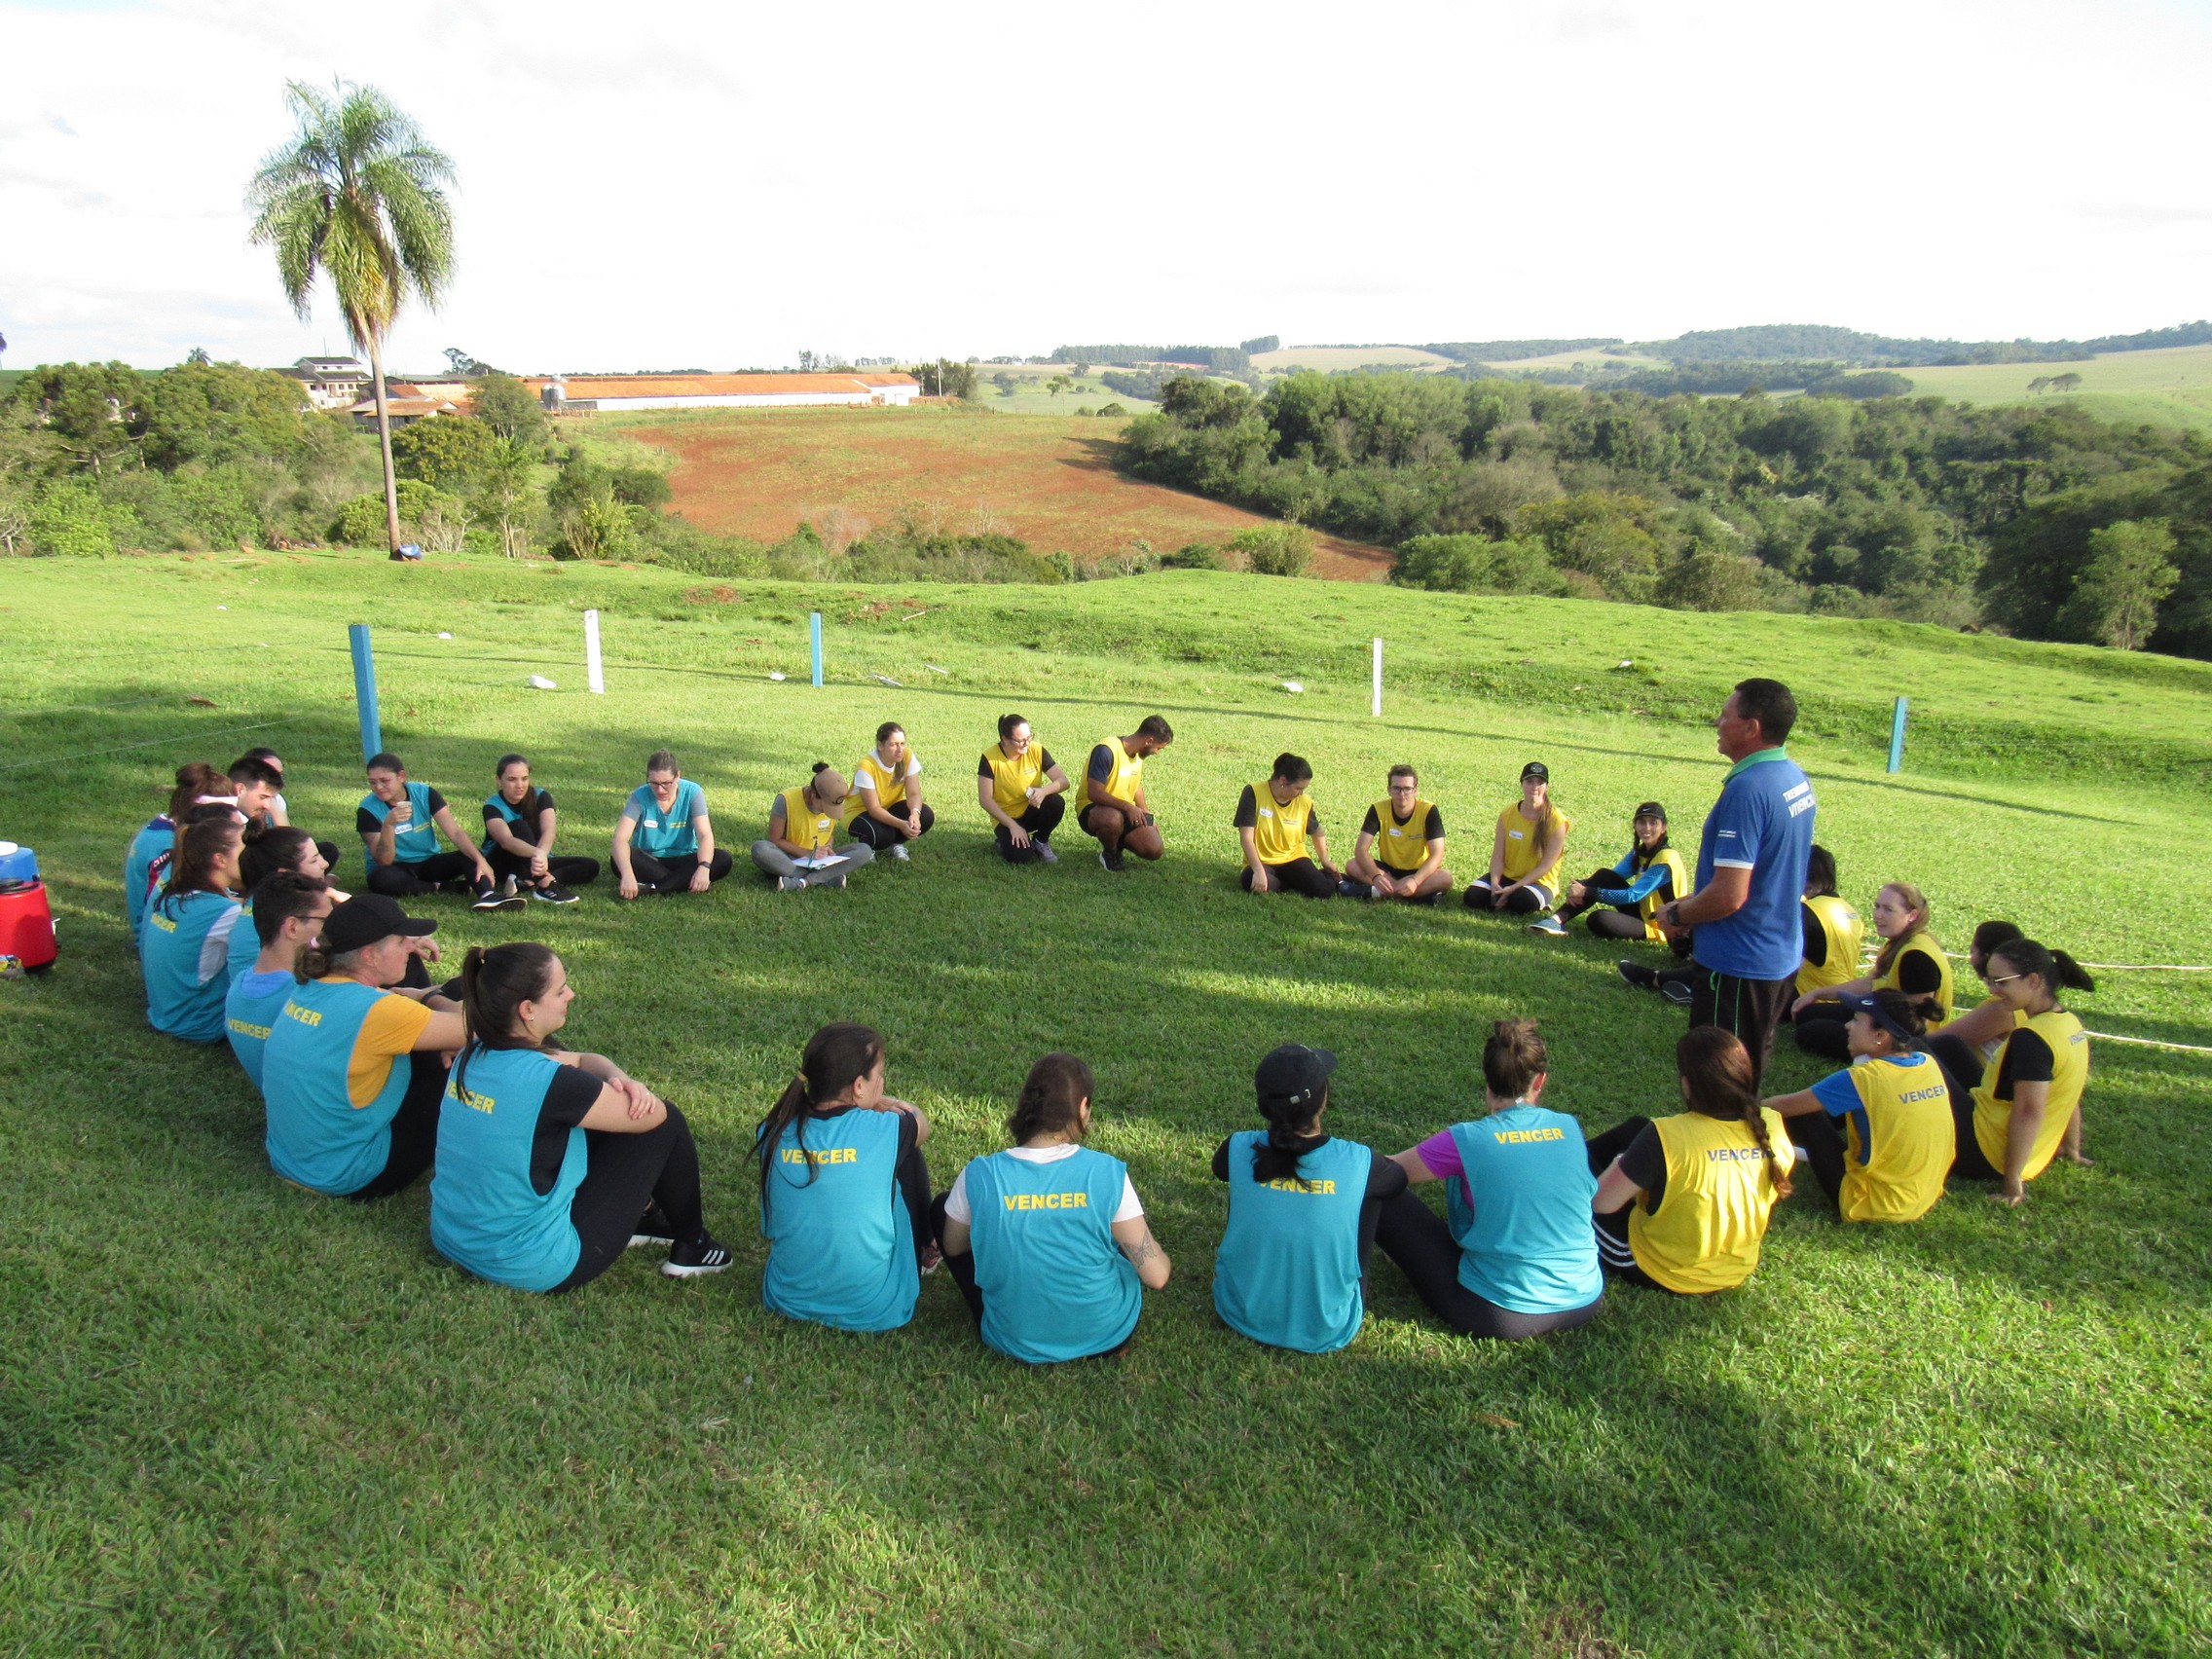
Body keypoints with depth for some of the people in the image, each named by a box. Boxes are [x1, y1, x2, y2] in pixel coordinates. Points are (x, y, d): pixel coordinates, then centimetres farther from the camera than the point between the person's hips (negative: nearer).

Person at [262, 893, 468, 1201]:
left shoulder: (309, 988, -1)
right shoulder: (374, 1011, -27)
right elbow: (470, 1029, -21)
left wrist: (427, 998, -1)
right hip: (346, 1178, -8)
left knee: (423, 1056, 12)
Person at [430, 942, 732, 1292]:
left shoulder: (473, 1056, -2)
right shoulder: (543, 1080, -27)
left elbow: (586, 1061, 11)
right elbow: (652, 1114, -15)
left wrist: (618, 1079, -10)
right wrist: (627, 1091, 5)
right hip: (531, 1267, -8)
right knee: (667, 1123, 1)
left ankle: (638, 1216, 36)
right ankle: (691, 1246, 21)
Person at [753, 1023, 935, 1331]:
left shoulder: (774, 1132, -7)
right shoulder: (880, 1131, -17)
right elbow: (921, 1123, 7)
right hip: (874, 1310, -4)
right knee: (908, 1159, 14)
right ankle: (923, 1253, 37)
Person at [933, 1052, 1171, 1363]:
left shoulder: (980, 1176, -17)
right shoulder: (1108, 1173, -20)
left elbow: (953, 1247, 2)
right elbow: (1157, 1277, -16)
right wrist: (1160, 1255, 7)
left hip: (1014, 1341, 0)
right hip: (1106, 1336, 1)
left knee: (941, 1208, 17)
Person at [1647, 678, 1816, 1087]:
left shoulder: (1747, 790, -25)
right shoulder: (1796, 779, 5)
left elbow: (1729, 896, -27)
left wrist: (1676, 915, -9)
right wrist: (1691, 903, 14)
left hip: (1739, 965, -9)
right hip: (1783, 957, 9)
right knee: (1747, 1080, 22)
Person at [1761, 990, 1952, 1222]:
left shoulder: (1863, 1079, -22)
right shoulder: (1929, 1064, -4)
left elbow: (1785, 1105, -12)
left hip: (1875, 1206, -7)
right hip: (1927, 1200, 7)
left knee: (1802, 1111, -3)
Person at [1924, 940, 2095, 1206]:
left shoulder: (2031, 1039, -25)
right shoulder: (2069, 1024, 3)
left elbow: (2028, 1112, -27)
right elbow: (2070, 1094, 13)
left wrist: (2012, 1181, -23)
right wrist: (2072, 1149, 23)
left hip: (1987, 1157, -10)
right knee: (1947, 1045, 17)